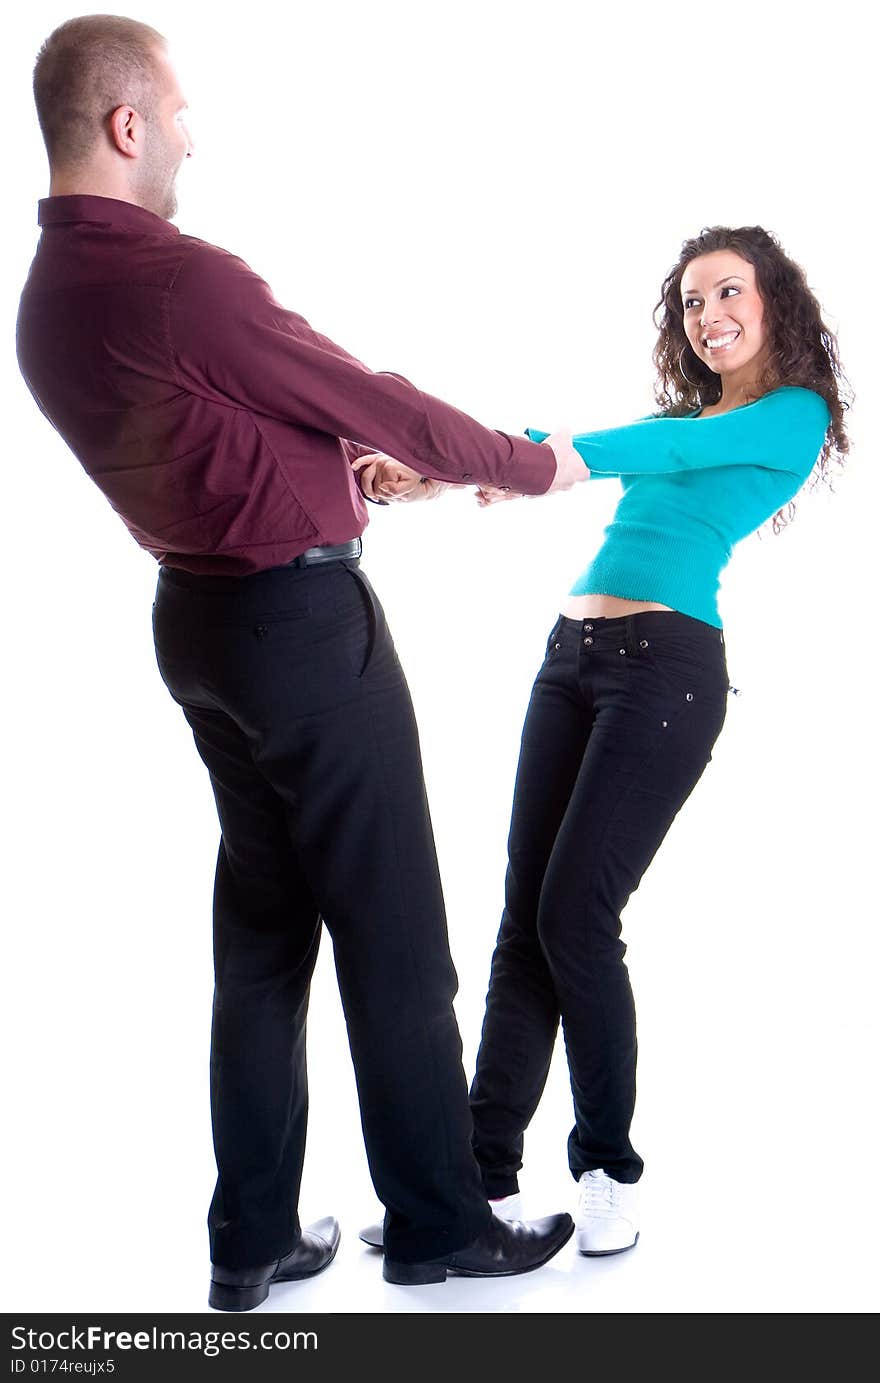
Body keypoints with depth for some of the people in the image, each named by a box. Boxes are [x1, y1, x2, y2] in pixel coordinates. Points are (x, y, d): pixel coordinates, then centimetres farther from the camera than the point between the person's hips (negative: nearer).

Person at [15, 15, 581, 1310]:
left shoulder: (46, 297, 6)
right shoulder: (183, 280, -22)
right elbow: (377, 402, -13)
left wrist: (353, 468, 24)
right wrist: (530, 462, 2)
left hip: (201, 615, 9)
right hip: (303, 620, -9)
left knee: (262, 926, 16)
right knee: (392, 933, 4)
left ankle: (252, 1239, 24)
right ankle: (437, 1222, 20)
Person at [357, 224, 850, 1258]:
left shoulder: (794, 413, 2)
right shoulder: (686, 411, 23)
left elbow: (668, 448, -15)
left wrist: (531, 455, -29)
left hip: (666, 665, -7)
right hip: (573, 654, 7)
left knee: (574, 916, -10)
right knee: (524, 916, 2)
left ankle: (609, 1165, 9)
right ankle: (486, 1172, 7)